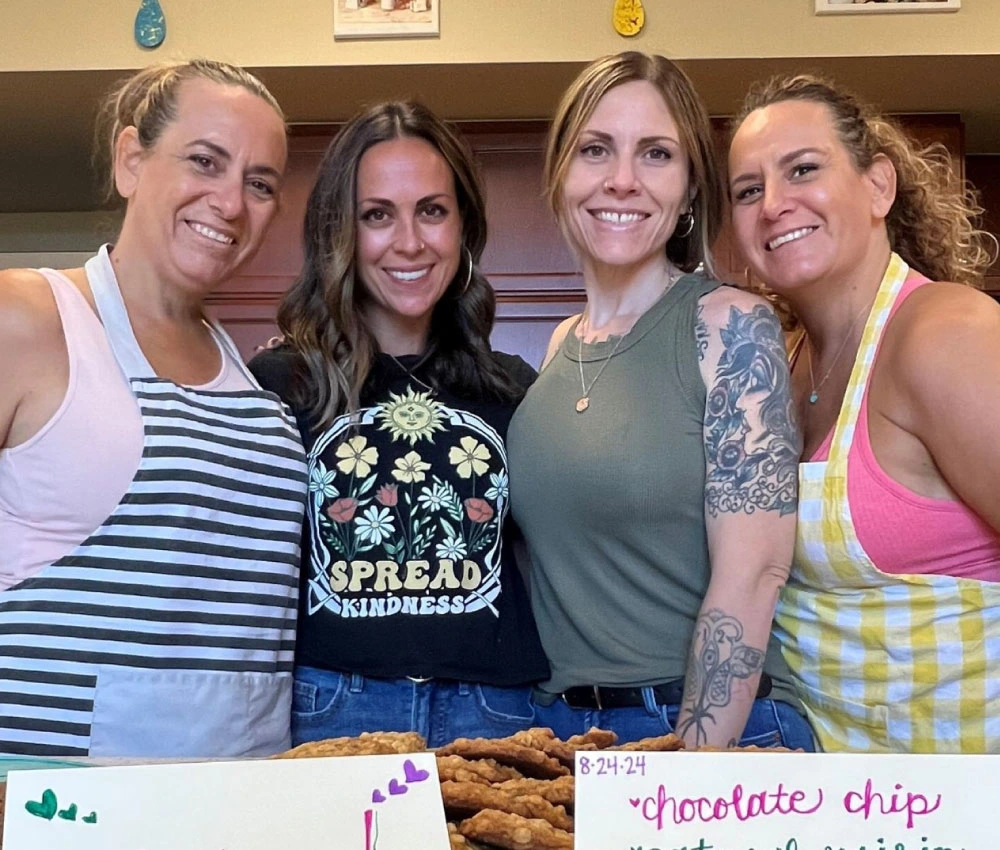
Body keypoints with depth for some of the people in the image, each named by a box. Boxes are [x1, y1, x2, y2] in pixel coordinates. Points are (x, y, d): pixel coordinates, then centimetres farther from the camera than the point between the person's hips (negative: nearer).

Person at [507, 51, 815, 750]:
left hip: (722, 738, -5)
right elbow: (558, 557, 10)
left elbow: (751, 573, -16)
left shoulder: (729, 325, -11)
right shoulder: (562, 346, 4)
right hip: (559, 723, 5)